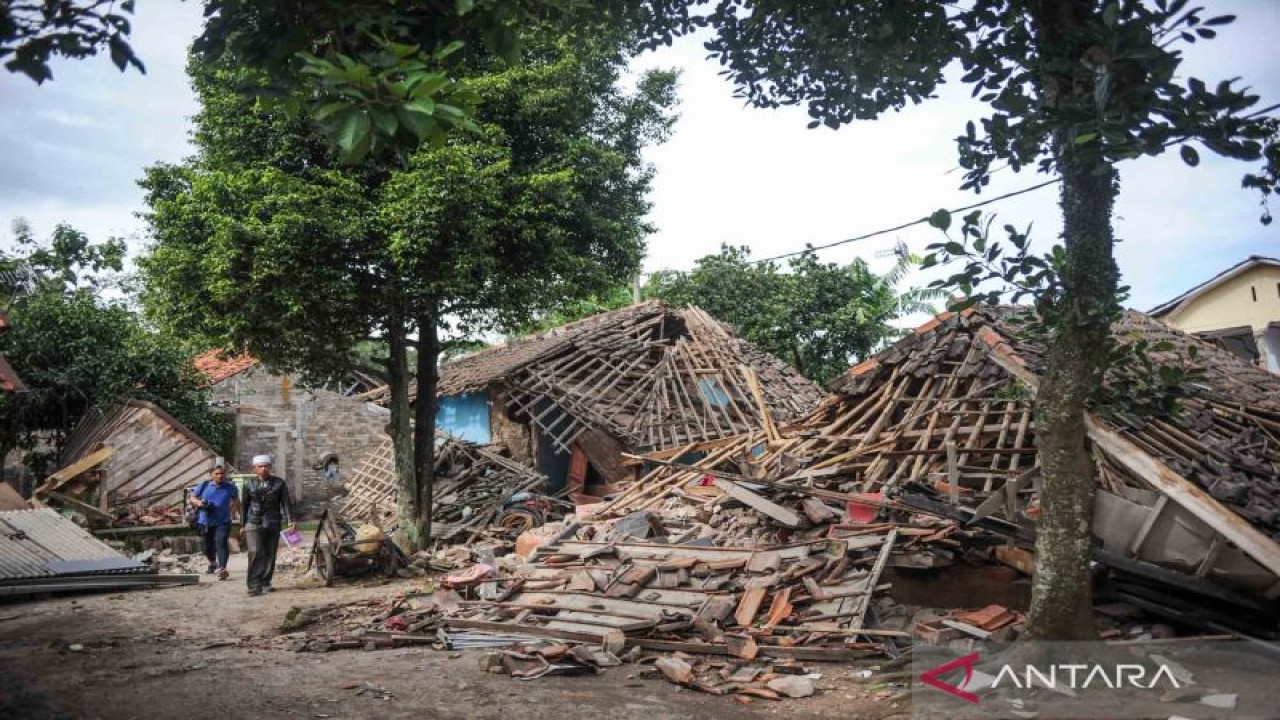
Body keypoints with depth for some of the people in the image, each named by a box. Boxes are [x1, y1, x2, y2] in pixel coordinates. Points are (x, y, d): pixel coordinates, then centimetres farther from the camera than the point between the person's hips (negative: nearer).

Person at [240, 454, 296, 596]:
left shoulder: (279, 483, 4)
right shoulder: (249, 484, 6)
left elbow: (285, 503, 3)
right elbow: (244, 505, 11)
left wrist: (289, 521, -7)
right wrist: (242, 525, 10)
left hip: (273, 524, 1)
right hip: (254, 523, -1)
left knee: (270, 554, 6)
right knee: (256, 553, -14)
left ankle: (265, 583, 17)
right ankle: (254, 585, -14)